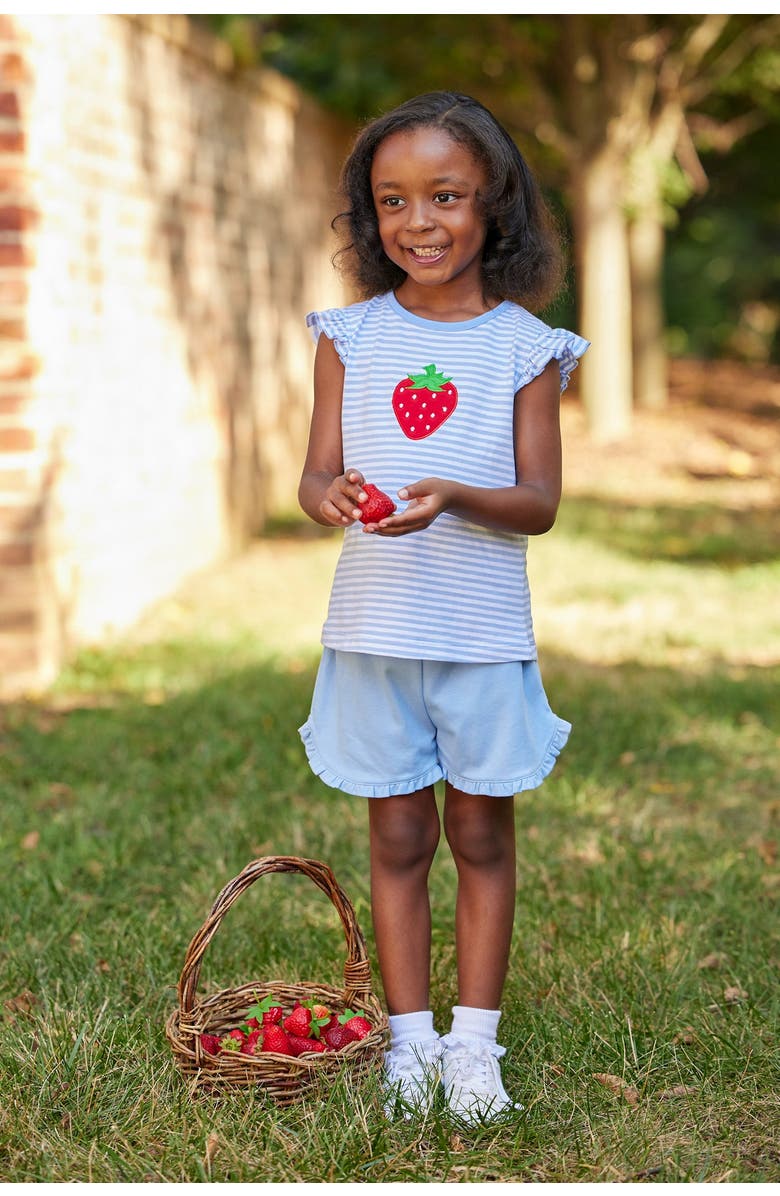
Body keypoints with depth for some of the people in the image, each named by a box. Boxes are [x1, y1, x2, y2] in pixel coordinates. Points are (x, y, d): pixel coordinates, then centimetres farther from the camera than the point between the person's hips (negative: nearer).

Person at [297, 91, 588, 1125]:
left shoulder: (523, 345, -3)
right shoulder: (351, 335, 2)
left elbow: (540, 503, -6)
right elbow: (317, 472, 0)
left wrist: (452, 499, -25)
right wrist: (332, 498, -24)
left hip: (484, 630, -1)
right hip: (374, 622, 1)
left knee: (481, 834, 9)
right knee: (397, 836, 10)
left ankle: (475, 1038, 22)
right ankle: (409, 1033, 22)